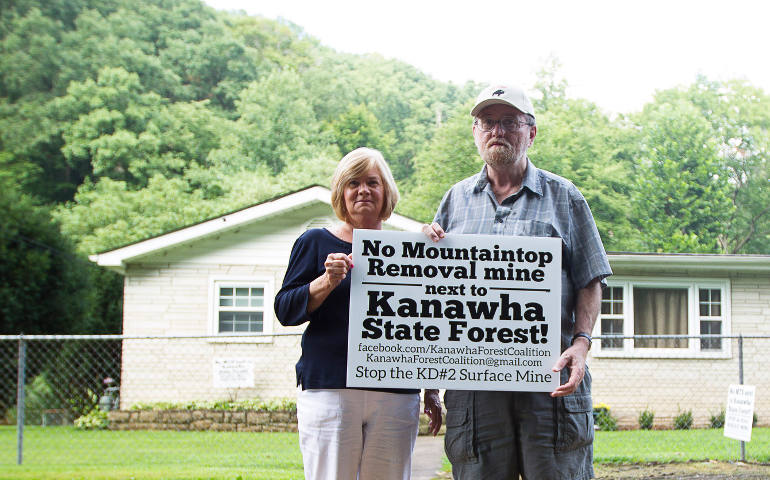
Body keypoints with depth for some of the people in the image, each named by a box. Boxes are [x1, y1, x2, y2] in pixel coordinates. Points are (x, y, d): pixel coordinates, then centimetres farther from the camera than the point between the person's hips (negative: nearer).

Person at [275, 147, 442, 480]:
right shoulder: (316, 242, 9)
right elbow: (284, 310, 2)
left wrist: (432, 393, 14)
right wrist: (326, 281, -14)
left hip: (396, 397, 2)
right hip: (328, 390, -2)